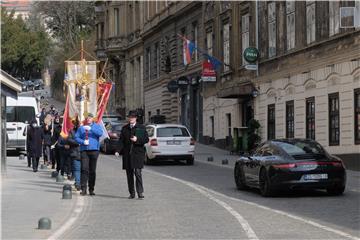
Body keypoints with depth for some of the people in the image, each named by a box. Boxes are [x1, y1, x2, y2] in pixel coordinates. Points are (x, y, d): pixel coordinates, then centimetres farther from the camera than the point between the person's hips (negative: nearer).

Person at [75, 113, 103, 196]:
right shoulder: (81, 128, 15)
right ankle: (83, 188, -13)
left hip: (94, 149, 0)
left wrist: (91, 128, -20)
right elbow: (76, 137, 10)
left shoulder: (96, 126, 9)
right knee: (84, 169, -11)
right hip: (84, 150, 0)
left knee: (92, 170, 3)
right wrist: (83, 142, -8)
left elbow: (100, 133, -10)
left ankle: (91, 189, 12)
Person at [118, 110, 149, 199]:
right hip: (127, 154, 4)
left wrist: (137, 139, -14)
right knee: (129, 174, 6)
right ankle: (132, 193, 13)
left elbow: (146, 139, 2)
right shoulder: (124, 128, 14)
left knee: (137, 173, -13)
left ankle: (140, 192, -11)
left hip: (138, 153, -3)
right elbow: (121, 140, 10)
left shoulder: (141, 128, 5)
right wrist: (119, 150, -4)